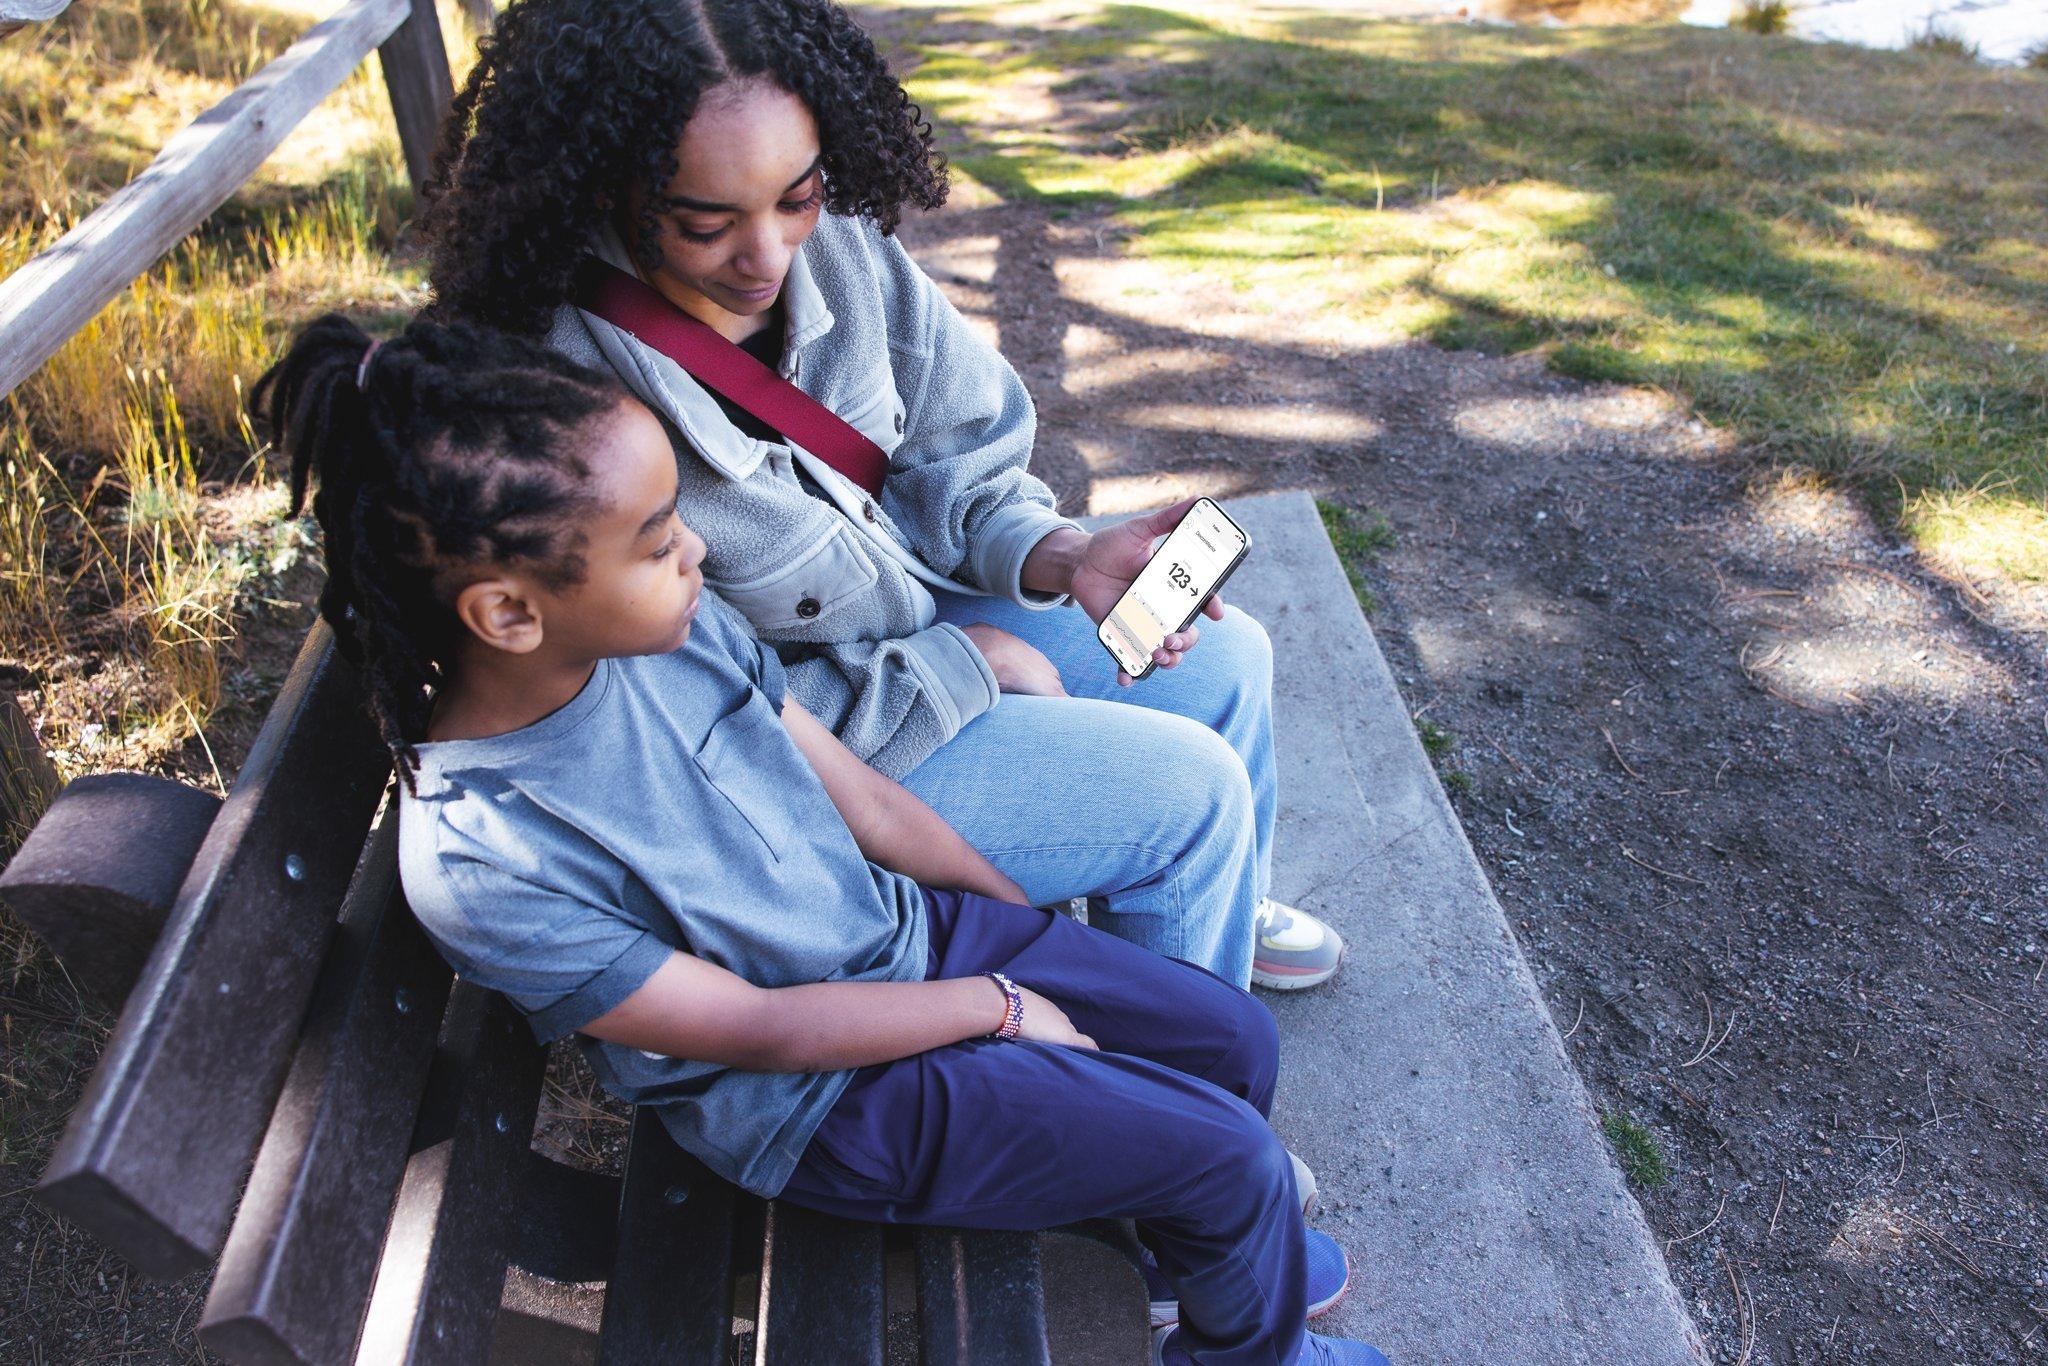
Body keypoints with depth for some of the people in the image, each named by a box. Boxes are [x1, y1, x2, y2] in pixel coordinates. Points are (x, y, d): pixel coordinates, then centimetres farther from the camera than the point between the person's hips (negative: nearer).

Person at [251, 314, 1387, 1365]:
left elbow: (865, 802, 0)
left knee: (1235, 1037, 8)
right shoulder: (474, 861, -29)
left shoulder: (676, 624, -12)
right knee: (1232, 1154, -6)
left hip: (906, 930, 6)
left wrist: (1033, 924, 7)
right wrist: (996, 1005, -13)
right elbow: (759, 1028, -21)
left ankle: (1182, 1252, 40)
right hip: (819, 1103, -6)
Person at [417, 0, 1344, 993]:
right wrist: (965, 665, -20)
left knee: (1224, 658, 11)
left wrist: (1060, 557, -20)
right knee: (1193, 789, -9)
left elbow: (957, 456, 0)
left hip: (914, 606, 7)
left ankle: (1224, 908, 40)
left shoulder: (838, 240, -15)